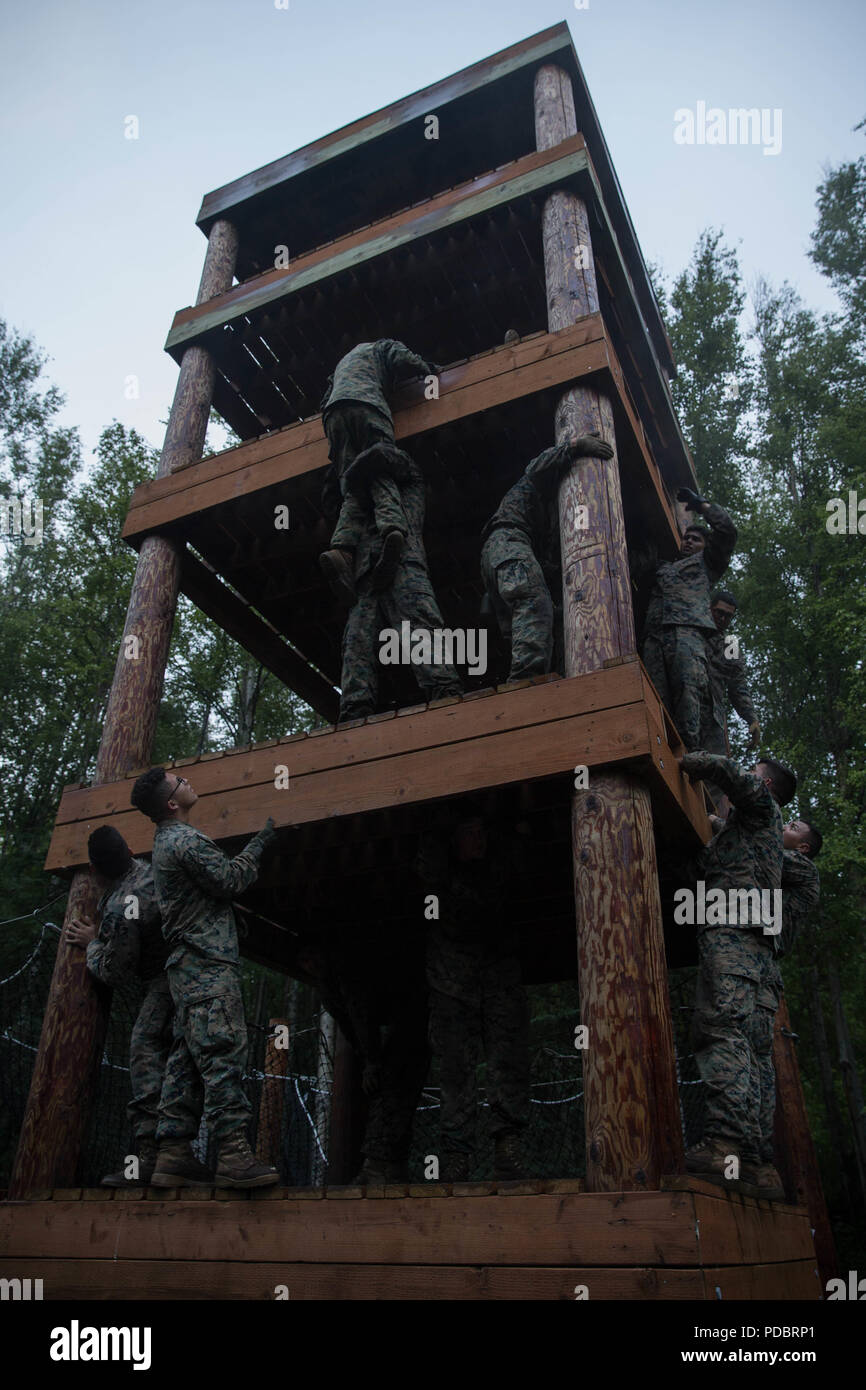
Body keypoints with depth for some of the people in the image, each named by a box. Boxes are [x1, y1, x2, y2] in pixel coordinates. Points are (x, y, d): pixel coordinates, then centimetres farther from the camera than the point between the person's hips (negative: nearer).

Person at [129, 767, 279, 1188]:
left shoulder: (166, 841, 21)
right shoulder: (186, 840, -12)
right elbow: (229, 880, -11)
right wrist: (259, 842, 0)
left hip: (188, 967, 10)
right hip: (208, 965, -10)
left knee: (186, 1060, 7)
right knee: (223, 1054, -13)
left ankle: (172, 1156, 7)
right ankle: (233, 1156, -15)